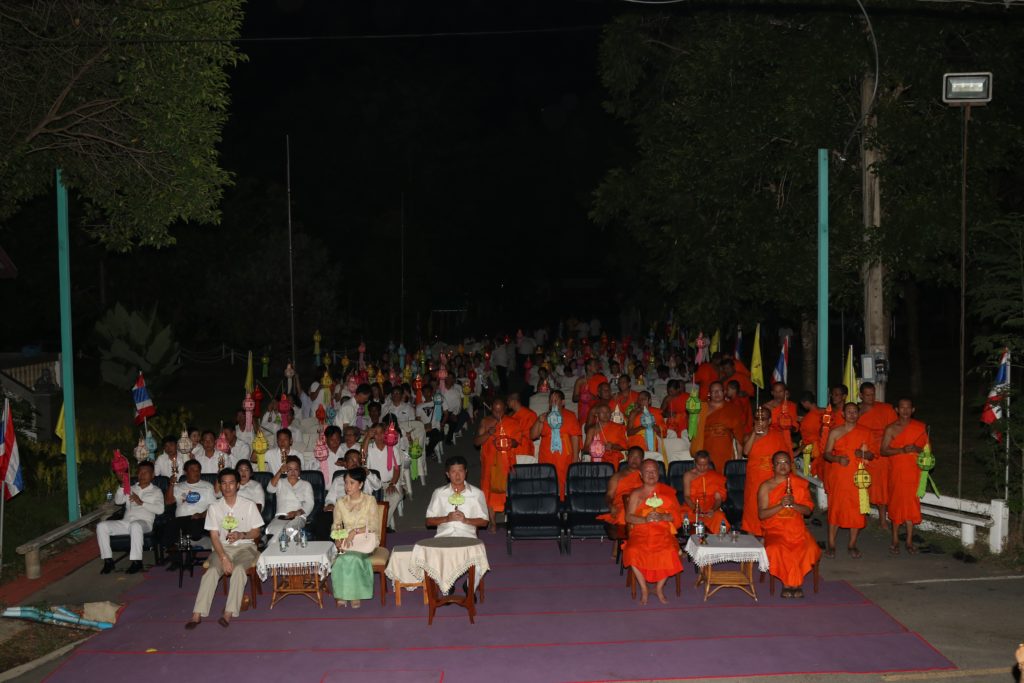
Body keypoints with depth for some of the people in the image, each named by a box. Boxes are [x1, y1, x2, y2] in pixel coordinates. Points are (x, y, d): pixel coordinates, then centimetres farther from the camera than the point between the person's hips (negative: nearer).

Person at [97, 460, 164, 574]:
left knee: (135, 525, -41)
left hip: (144, 522, -5)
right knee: (101, 526, -17)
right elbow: (118, 501, 9)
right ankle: (108, 560, -15)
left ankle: (137, 561, -35)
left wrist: (141, 503, -11)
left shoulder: (156, 491, 13)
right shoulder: (131, 489, 26)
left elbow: (160, 509, -4)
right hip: (125, 522, 5)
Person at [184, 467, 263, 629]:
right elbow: (214, 536, -2)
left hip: (245, 546, -1)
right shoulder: (214, 508, 3)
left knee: (238, 569, -33)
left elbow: (256, 532, 5)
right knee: (211, 571, -27)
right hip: (222, 548, 1)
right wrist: (224, 558, -16)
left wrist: (241, 535, -18)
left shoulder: (249, 505, 1)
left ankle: (229, 613, -34)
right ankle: (197, 614, -30)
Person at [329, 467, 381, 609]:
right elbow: (336, 525, 12)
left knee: (352, 557, -33)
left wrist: (355, 531, -20)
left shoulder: (369, 500, -1)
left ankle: (354, 595, -18)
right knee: (341, 559, -31)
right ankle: (342, 594, -19)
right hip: (347, 541, 3)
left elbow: (374, 526, -8)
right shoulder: (340, 503, 9)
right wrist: (338, 538, -10)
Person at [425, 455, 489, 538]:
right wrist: (446, 519, -7)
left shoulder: (477, 493, 8)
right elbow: (429, 521, 10)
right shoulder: (439, 493, 11)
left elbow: (484, 521, 9)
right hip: (444, 536, 1)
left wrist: (466, 520, -7)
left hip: (467, 537, 0)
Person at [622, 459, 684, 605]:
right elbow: (628, 517, 3)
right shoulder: (636, 494, 13)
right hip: (641, 532, 0)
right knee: (633, 551, -32)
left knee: (670, 552, -32)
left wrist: (663, 517, -14)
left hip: (663, 532, 0)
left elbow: (678, 515, 6)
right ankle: (643, 589, -11)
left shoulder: (667, 492, 13)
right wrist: (645, 519, -16)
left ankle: (659, 588, -7)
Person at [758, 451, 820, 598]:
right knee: (776, 549, -33)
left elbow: (808, 510, 6)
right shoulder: (766, 486, 3)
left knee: (810, 548, -28)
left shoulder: (801, 484, 11)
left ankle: (791, 582, -8)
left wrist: (794, 504, -13)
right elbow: (761, 514, -4)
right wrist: (780, 505, -17)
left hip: (797, 528, 2)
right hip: (775, 529, -2)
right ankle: (789, 582, -9)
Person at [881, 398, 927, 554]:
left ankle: (909, 541, 6)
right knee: (896, 502, 0)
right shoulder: (891, 429, 1)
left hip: (913, 471, 1)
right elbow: (883, 451, -6)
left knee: (911, 503, 0)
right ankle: (895, 540, 10)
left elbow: (926, 447, 10)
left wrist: (916, 449, -12)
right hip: (896, 471, -1)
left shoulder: (920, 427, 7)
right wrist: (902, 450, -19)